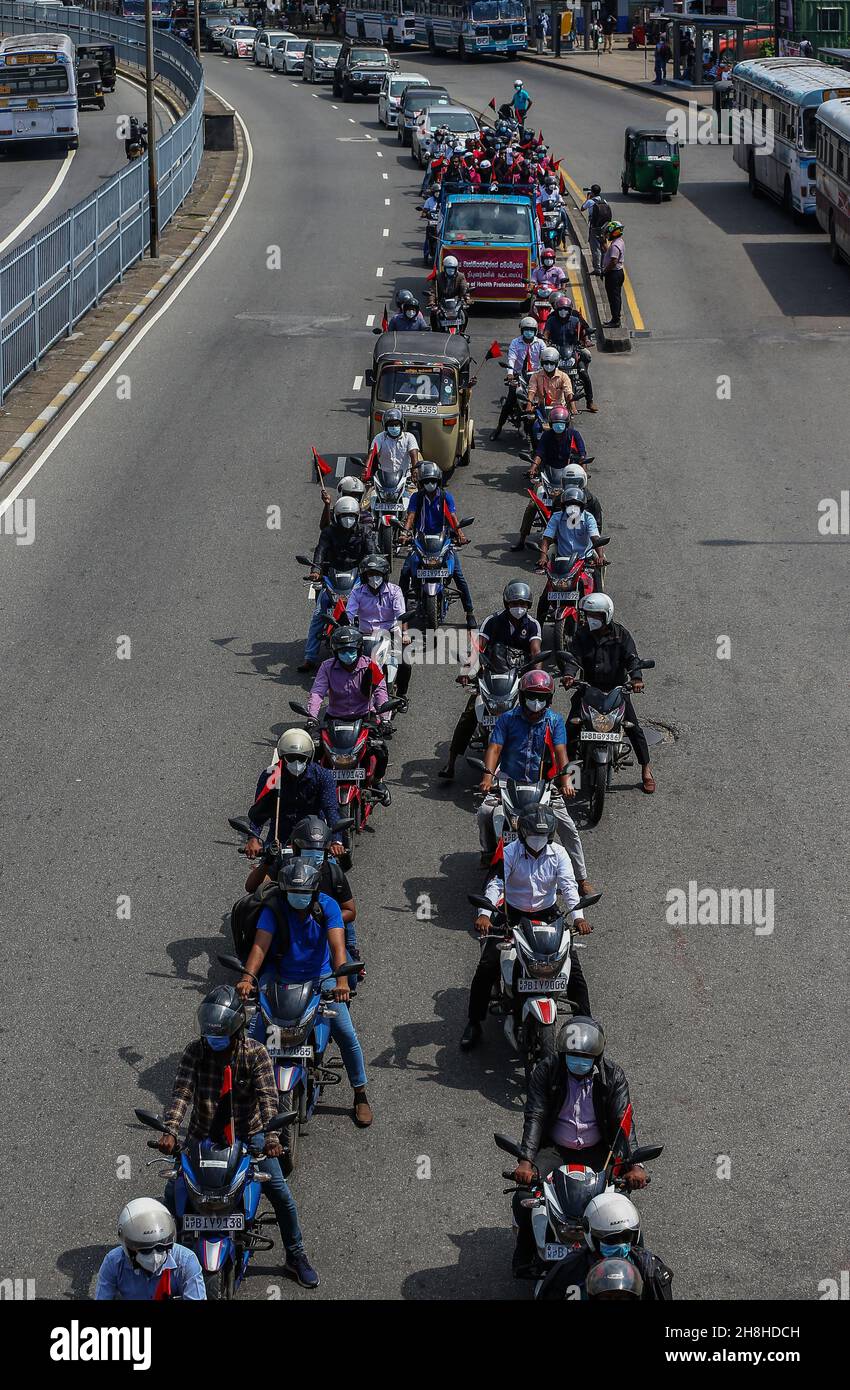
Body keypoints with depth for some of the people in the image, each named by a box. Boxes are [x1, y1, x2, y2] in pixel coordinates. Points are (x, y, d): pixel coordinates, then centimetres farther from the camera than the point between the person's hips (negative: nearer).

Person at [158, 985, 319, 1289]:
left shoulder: (255, 1053, -13)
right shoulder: (195, 1050, -10)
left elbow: (268, 1095, -22)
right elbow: (182, 1092, -19)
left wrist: (271, 1135, -36)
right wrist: (170, 1131, -34)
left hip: (248, 1134, -1)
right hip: (203, 1136, 1)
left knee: (281, 1195, -6)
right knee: (172, 1191, -3)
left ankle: (296, 1257, 15)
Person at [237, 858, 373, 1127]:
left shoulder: (327, 906, -14)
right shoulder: (273, 909, -14)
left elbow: (337, 945, -26)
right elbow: (260, 945, -24)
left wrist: (341, 980, -43)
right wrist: (247, 978, -42)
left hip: (320, 978, 0)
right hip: (279, 979, 0)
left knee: (347, 1035, -8)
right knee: (253, 1036, -14)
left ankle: (360, 1094, 10)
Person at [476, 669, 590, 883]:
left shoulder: (555, 721, 1)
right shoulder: (508, 719, -1)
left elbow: (561, 751, -11)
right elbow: (495, 747, -10)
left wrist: (566, 780, -27)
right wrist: (488, 776, -28)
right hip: (509, 781, 0)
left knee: (569, 828, -8)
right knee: (485, 812, -21)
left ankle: (581, 879, 3)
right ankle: (488, 853, 8)